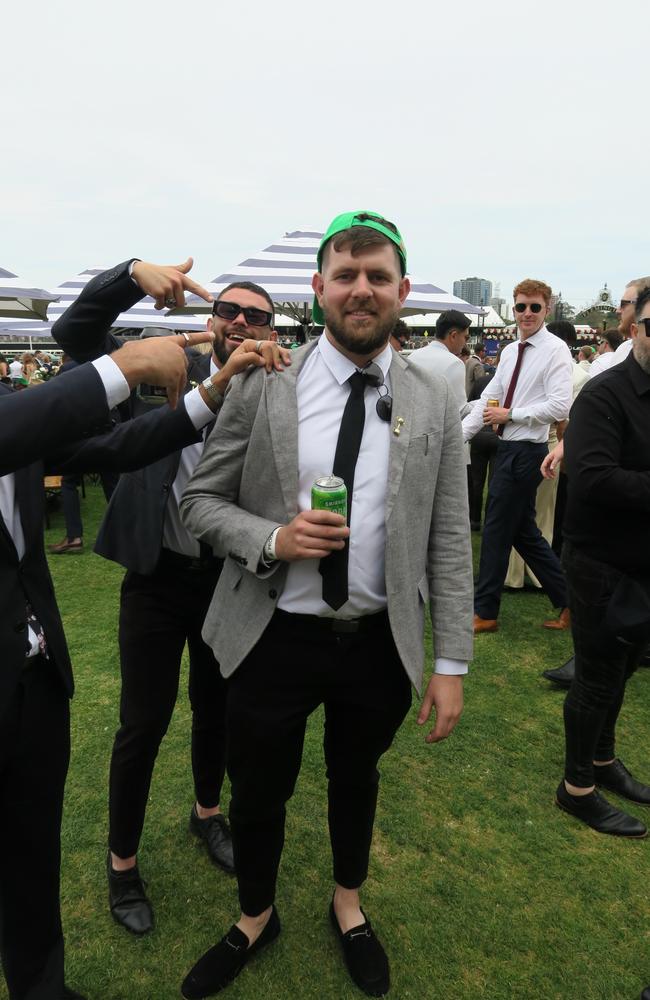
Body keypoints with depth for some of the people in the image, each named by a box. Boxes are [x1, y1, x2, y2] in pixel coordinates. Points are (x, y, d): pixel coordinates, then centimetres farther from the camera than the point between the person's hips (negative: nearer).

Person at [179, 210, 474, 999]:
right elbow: (199, 500, -1)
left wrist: (451, 663, -4)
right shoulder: (262, 385, -7)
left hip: (381, 642, 1)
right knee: (257, 793, 17)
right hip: (274, 636, -1)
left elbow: (449, 541, -2)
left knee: (356, 780, 24)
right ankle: (255, 919, 50)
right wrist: (272, 540, -20)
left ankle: (348, 905, 56)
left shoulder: (434, 402, -3)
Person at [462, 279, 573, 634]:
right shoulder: (510, 351, 13)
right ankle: (570, 602, 26)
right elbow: (488, 399, 12)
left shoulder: (555, 350, -11)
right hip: (508, 447, 9)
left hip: (526, 452, -8)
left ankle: (485, 612, 16)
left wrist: (510, 414, -15)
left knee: (496, 530, 0)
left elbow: (560, 405, -19)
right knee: (523, 531, 14)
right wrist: (457, 438, 5)